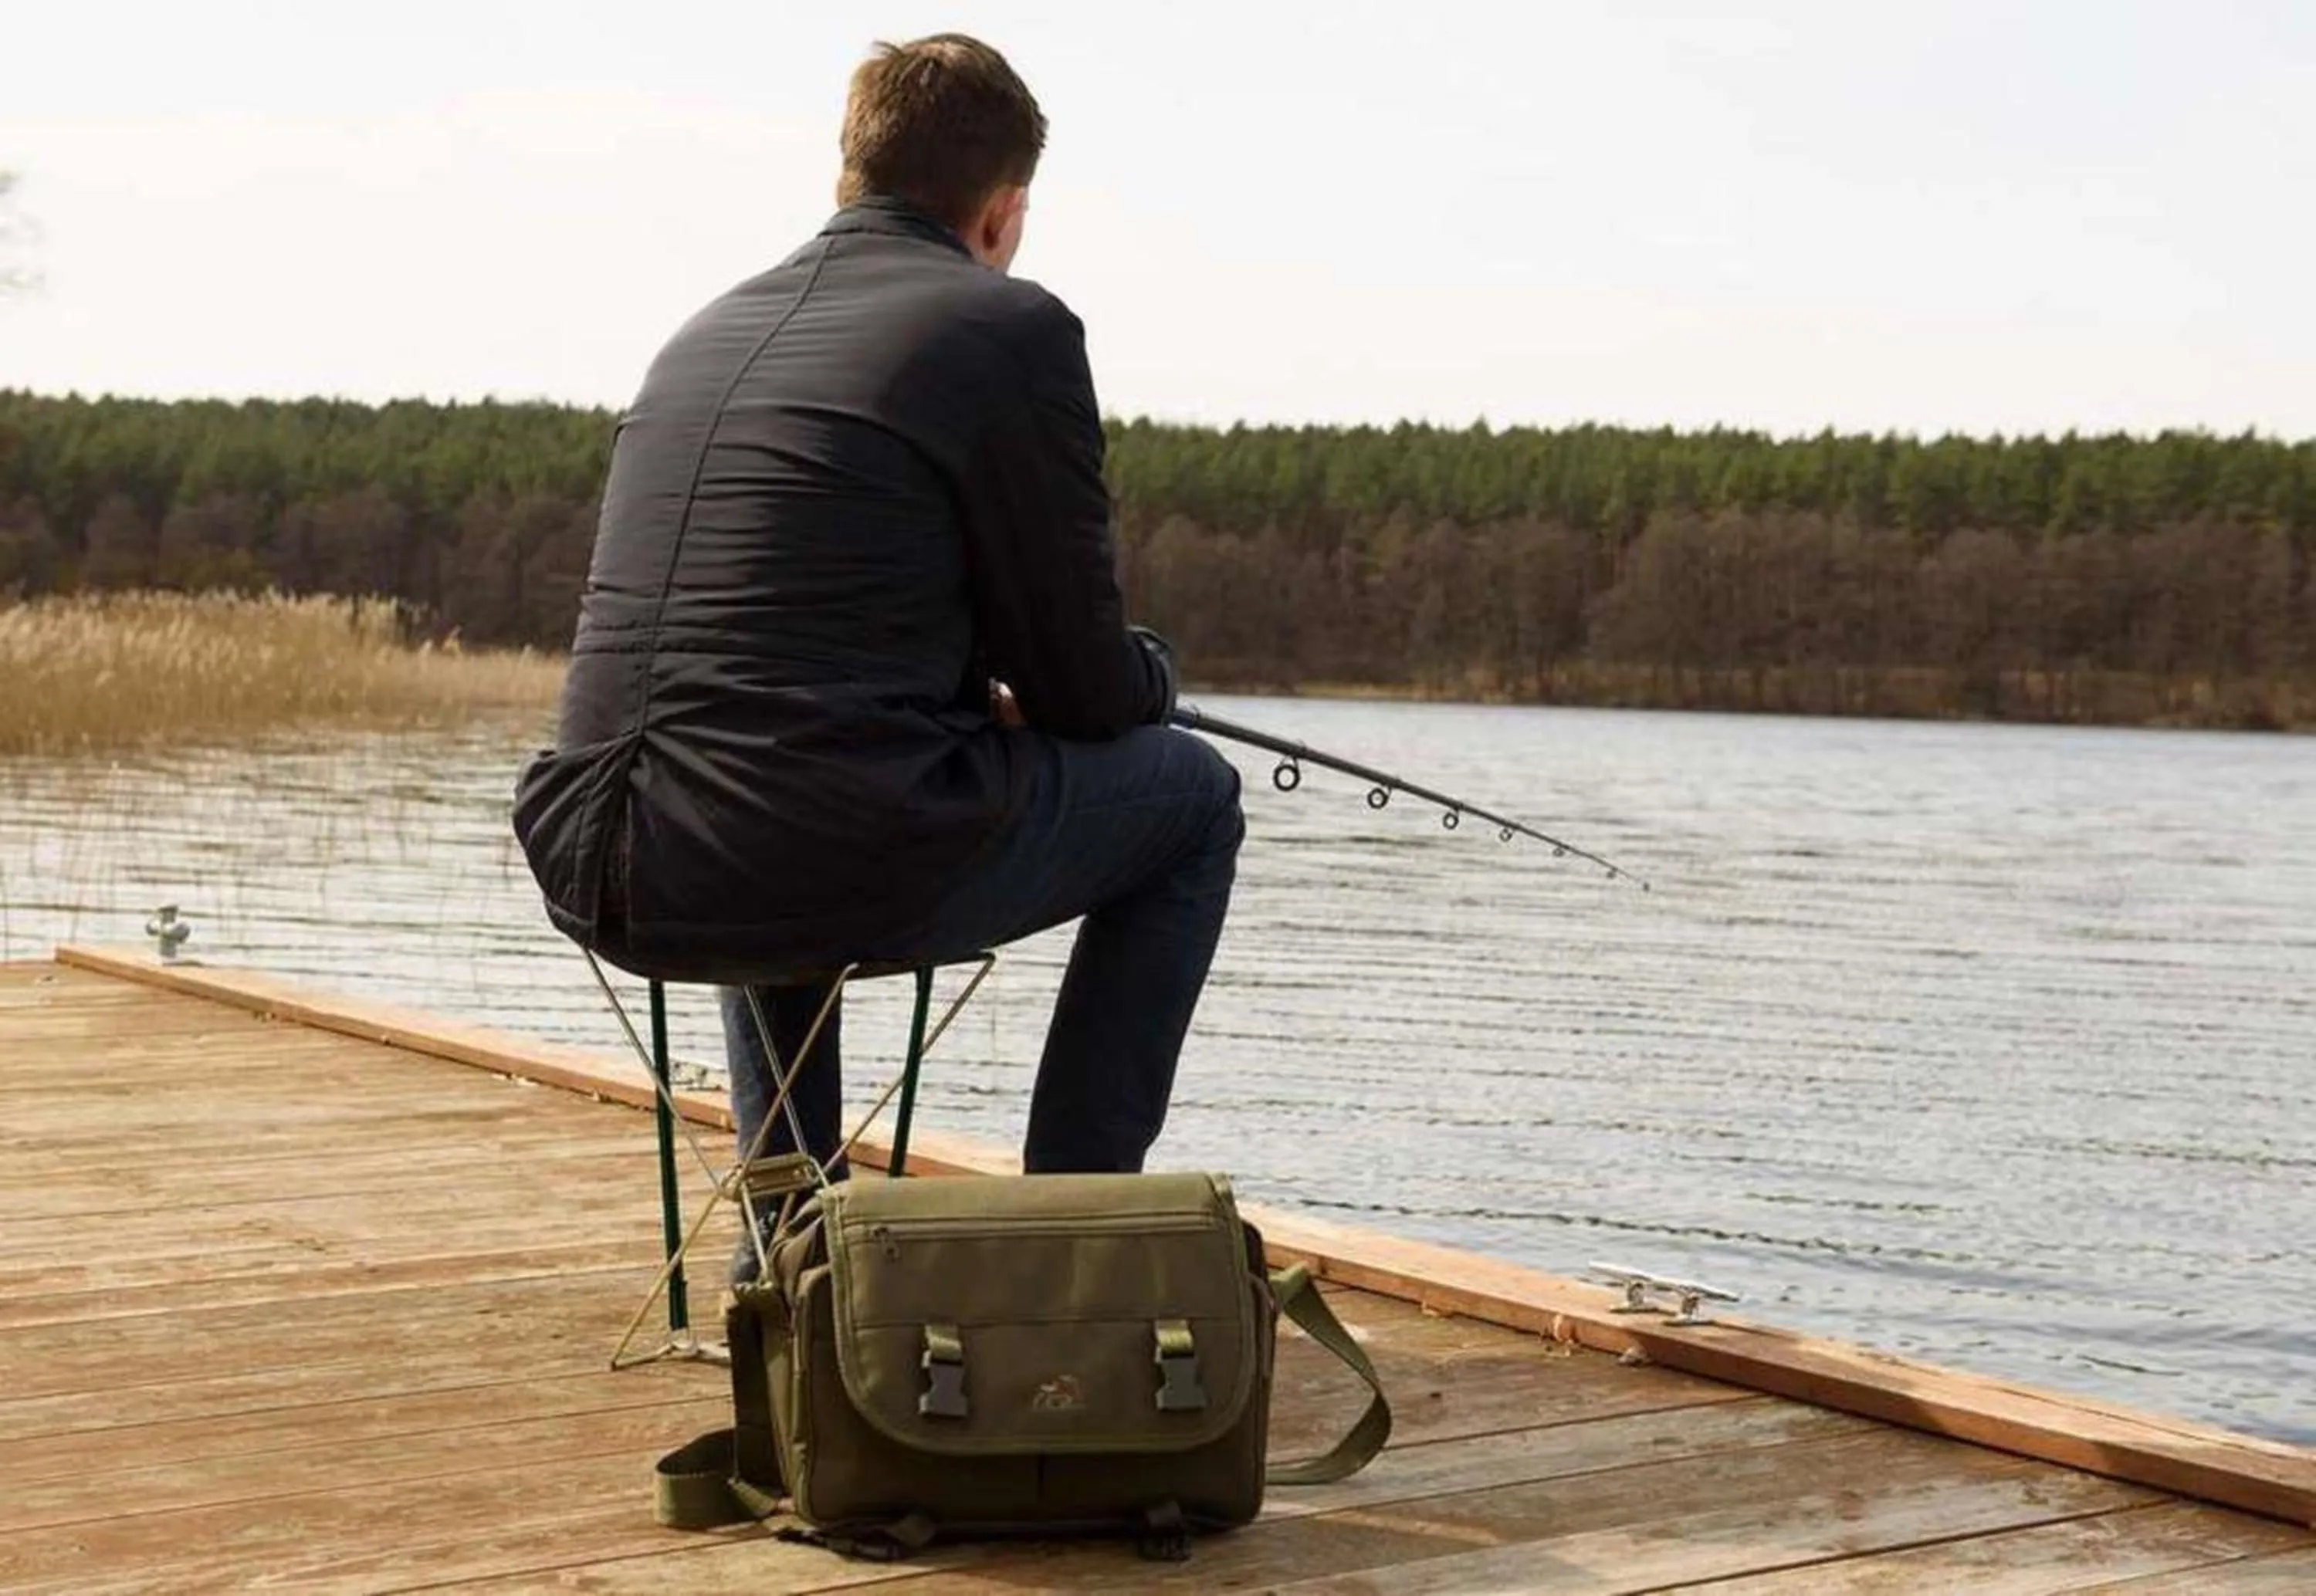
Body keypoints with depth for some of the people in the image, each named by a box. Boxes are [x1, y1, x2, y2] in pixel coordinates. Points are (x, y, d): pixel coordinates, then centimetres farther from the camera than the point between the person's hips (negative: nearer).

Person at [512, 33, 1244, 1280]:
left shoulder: (711, 329, 18)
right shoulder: (1011, 330, -2)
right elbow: (1085, 686, 1)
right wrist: (1152, 672, 24)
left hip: (602, 884, 7)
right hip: (837, 872, -7)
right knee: (1192, 796, 17)